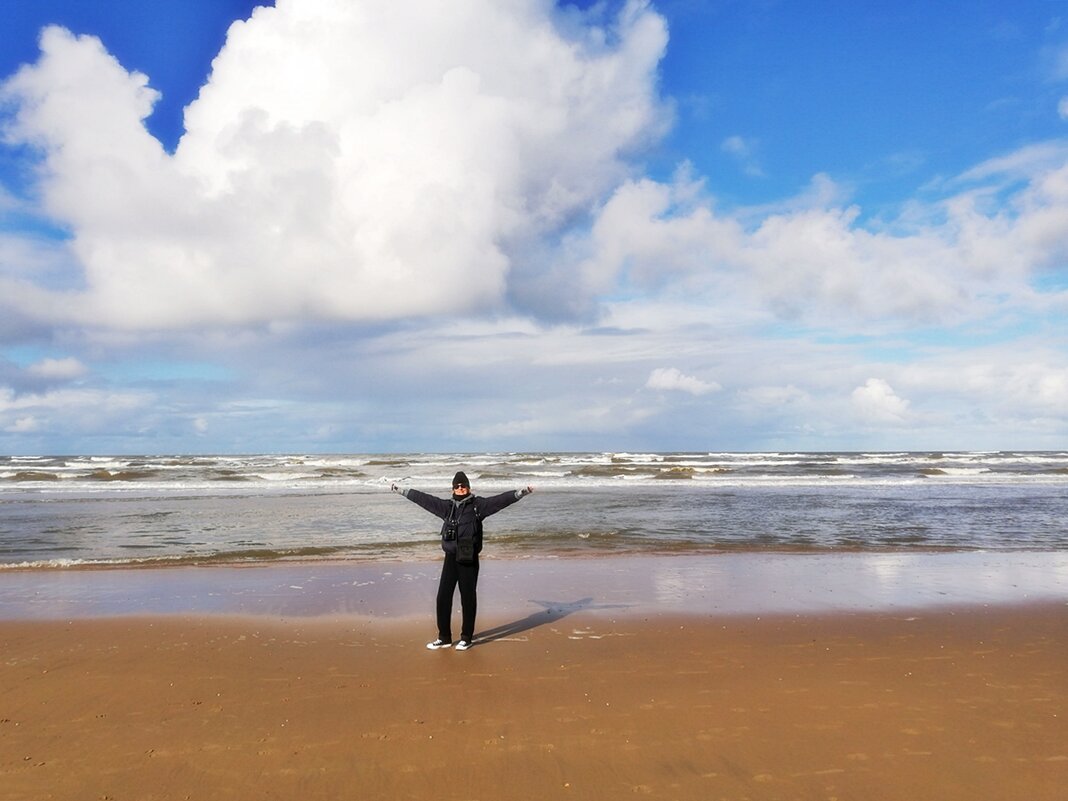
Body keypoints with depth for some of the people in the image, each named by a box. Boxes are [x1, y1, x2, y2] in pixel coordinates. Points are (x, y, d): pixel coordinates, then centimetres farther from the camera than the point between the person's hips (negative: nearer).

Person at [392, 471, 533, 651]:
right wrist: (401, 491, 22)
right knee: (443, 597, 6)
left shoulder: (478, 505, -1)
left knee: (468, 599, 4)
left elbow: (500, 500, -12)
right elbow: (423, 498, 17)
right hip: (450, 558, 4)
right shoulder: (446, 506, 10)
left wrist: (521, 492, -24)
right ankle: (444, 638, 20)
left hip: (469, 560, -4)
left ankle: (467, 638, 18)